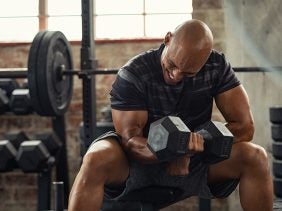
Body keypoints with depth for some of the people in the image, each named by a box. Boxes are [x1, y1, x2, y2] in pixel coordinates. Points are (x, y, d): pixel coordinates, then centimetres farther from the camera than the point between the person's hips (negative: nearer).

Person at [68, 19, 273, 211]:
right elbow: (130, 141, -23)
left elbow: (244, 125, -14)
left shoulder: (217, 67, -13)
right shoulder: (132, 75, -21)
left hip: (193, 163, 3)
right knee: (97, 159, -36)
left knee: (255, 157, -23)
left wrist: (188, 151, -25)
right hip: (142, 159, -2)